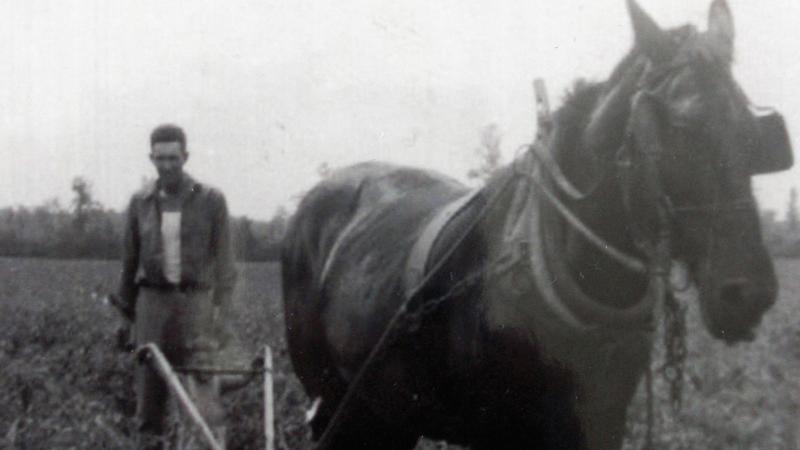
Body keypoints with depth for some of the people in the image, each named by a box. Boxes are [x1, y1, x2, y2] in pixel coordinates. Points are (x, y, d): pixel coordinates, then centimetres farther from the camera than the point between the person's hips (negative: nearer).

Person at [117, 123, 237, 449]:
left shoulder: (211, 200, 1)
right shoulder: (140, 202, 9)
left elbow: (223, 255, 0)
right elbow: (129, 257, 15)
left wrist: (222, 303, -8)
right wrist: (126, 306, 15)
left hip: (195, 298, -3)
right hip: (153, 299, 3)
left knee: (201, 373, -9)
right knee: (149, 374, 2)